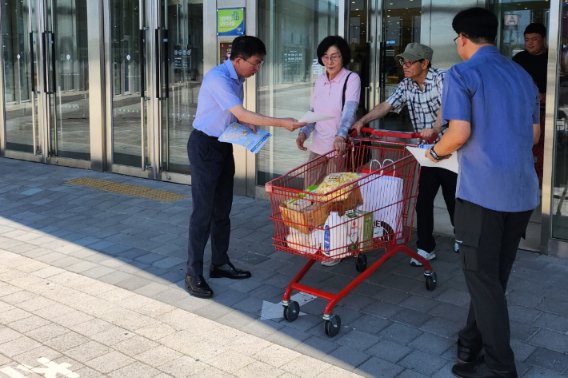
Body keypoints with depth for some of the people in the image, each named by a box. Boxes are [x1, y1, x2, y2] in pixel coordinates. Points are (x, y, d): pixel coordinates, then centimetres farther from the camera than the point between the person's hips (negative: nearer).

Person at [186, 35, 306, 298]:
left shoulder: (237, 79, 7)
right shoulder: (218, 79, -22)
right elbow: (241, 114, -28)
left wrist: (247, 124, -4)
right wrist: (280, 123, -29)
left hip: (224, 146, 9)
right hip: (204, 146, -9)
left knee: (222, 209, 13)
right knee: (204, 211, -7)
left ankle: (220, 263, 25)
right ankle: (193, 274, 1)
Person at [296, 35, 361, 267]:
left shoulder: (351, 79, -9)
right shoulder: (320, 81, 11)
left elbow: (350, 110, -25)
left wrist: (340, 136, -41)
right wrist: (303, 132, -6)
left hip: (340, 149, -6)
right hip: (318, 147, 6)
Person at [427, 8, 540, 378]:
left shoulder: (462, 74, -6)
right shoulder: (522, 75, 15)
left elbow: (459, 134, -14)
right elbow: (534, 134, 19)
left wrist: (436, 151, 5)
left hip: (483, 189, -7)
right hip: (523, 189, 7)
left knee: (482, 275, 2)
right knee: (496, 273, 15)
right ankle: (473, 342, 29)